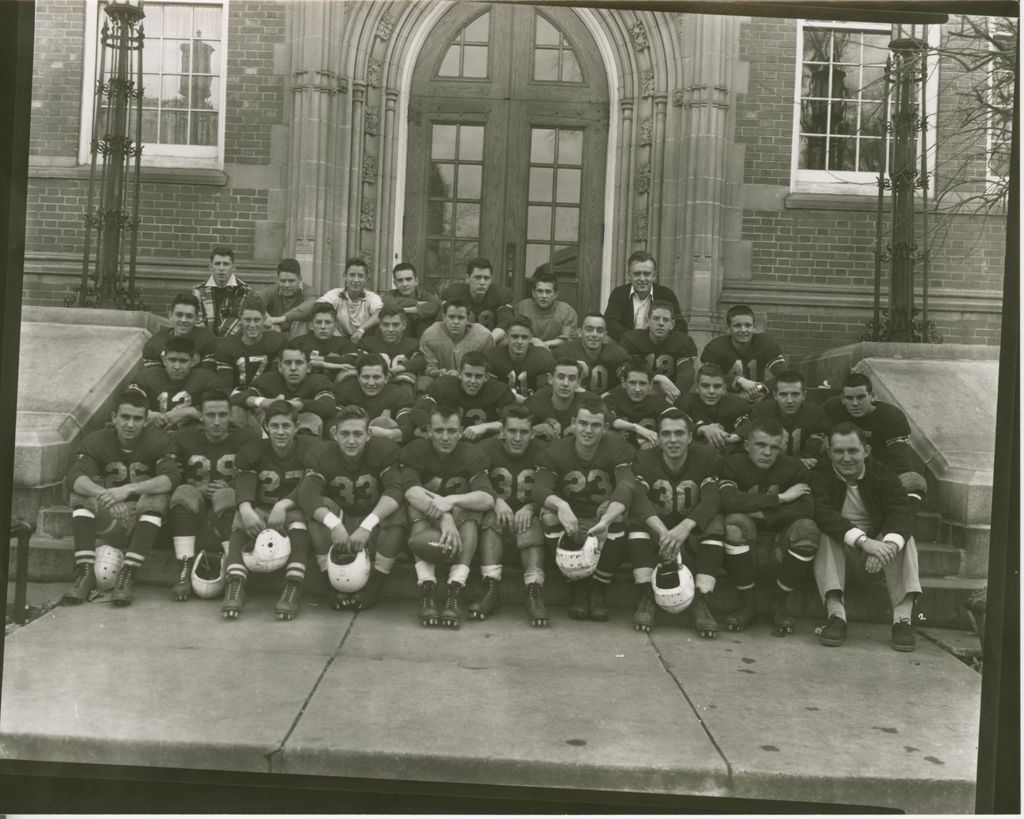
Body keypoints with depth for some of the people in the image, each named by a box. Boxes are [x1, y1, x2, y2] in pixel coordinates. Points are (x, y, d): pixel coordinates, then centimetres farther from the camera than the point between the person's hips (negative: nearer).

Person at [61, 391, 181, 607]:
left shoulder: (159, 441, -9)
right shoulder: (96, 440, -3)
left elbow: (172, 478, -26)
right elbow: (74, 477, -20)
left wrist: (129, 488, -39)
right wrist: (102, 493, -41)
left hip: (144, 518, -2)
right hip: (109, 520, 2)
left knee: (158, 497, -31)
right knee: (81, 493, -22)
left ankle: (127, 576, -35)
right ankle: (85, 574, -27)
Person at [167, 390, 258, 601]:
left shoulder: (246, 439, 2)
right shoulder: (185, 439, 7)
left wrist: (232, 488, -16)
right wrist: (198, 488, -11)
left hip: (230, 505, -2)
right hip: (196, 507, 2)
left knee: (225, 496, -34)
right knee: (184, 492, -29)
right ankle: (184, 571, -31)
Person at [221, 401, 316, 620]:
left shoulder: (311, 449, -5)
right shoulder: (252, 452, 1)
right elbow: (243, 482, -16)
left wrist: (283, 505, -35)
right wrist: (246, 509, -38)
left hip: (294, 510, -2)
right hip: (260, 511, 2)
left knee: (298, 517, -35)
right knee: (241, 521, -29)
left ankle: (293, 587, -39)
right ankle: (235, 586, -37)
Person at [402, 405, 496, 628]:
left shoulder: (472, 454, -7)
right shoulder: (414, 451, -8)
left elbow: (488, 499, -22)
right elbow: (411, 491, -27)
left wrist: (452, 500, -39)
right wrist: (444, 518, -42)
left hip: (462, 522, 0)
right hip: (427, 523, 0)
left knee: (467, 510, -31)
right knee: (417, 506, -31)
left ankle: (456, 591, -41)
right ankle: (427, 590, -42)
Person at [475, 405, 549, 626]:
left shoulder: (541, 452, -1)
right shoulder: (487, 449, -1)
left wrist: (530, 508, -29)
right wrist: (497, 500, -30)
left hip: (528, 515, -1)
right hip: (499, 512, 1)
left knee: (532, 525, -32)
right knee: (490, 518, -31)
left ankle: (534, 592, -41)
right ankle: (490, 589, -36)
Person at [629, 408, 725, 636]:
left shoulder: (708, 458, -8)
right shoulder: (644, 460, -8)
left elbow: (711, 499, -24)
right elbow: (638, 498, -26)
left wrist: (685, 527, -44)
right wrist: (663, 531, -45)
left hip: (693, 531, 0)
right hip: (656, 528, 0)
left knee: (716, 524, -30)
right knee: (636, 520, -29)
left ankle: (700, 601, -28)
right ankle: (646, 598, -28)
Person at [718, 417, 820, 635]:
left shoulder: (794, 467, -4)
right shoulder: (732, 464, -9)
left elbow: (807, 508, -19)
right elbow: (729, 501, -29)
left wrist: (761, 512, -24)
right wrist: (780, 498, -24)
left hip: (780, 539, 1)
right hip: (747, 541, -1)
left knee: (807, 529, -29)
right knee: (735, 524, -33)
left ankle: (780, 602, -8)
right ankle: (747, 603, -14)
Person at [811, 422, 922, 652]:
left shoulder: (883, 475, -3)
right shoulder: (819, 475, -10)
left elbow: (901, 510, -21)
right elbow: (822, 512, -29)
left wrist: (889, 545, -44)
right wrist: (864, 541, -44)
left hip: (876, 543, 2)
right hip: (839, 545, -2)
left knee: (902, 538, -26)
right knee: (825, 534, -32)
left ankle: (902, 618, -33)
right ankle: (836, 615, -39)